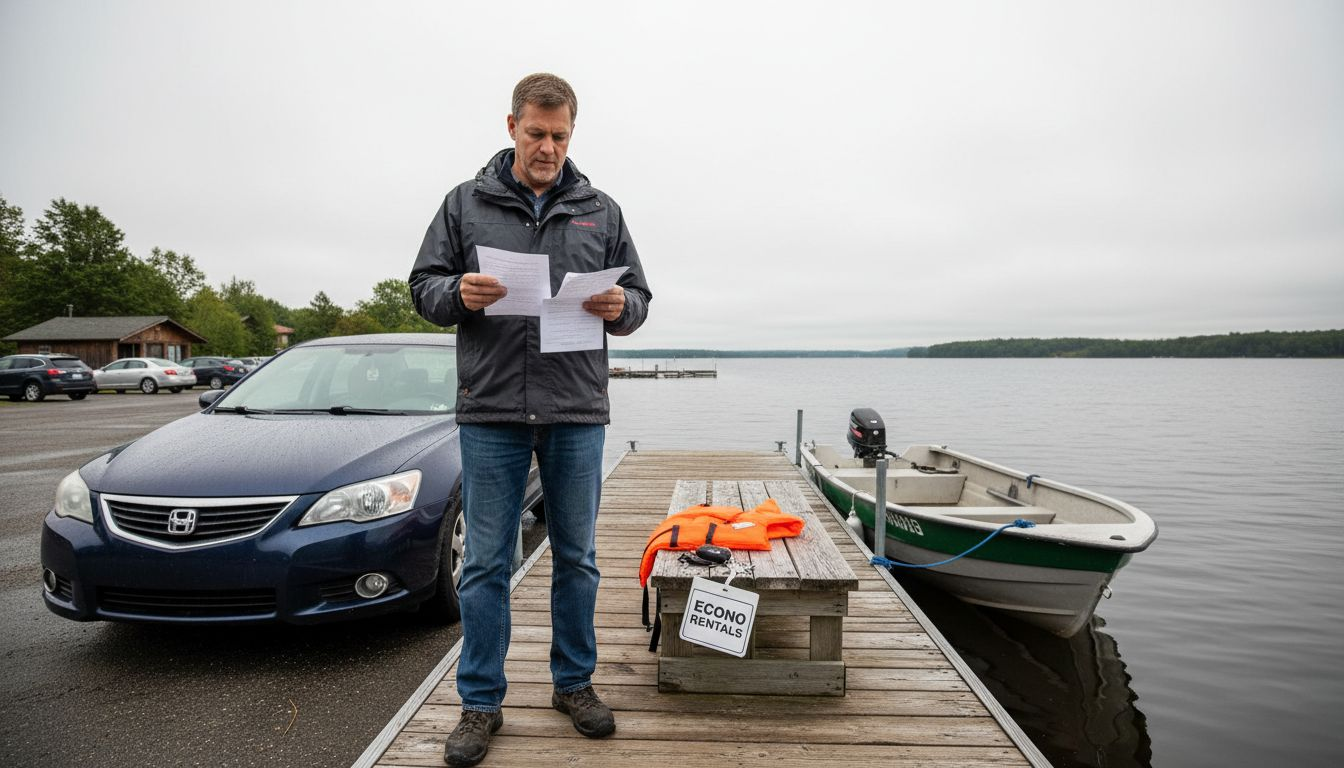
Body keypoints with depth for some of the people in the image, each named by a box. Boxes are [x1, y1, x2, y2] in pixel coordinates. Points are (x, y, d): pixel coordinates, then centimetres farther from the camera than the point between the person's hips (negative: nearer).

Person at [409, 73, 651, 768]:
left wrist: (619, 306, -12)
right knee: (486, 564, 6)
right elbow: (423, 286, 8)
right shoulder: (466, 203, 9)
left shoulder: (601, 211, 11)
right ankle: (481, 703, 23)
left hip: (578, 412, 2)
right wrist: (458, 293, -14)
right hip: (491, 410, -1)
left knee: (576, 559, 12)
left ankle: (574, 683, 31)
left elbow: (637, 300, 11)